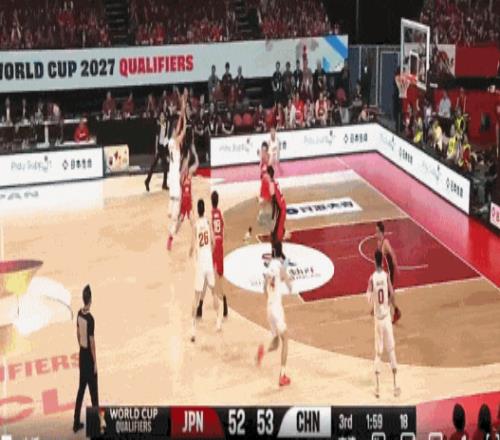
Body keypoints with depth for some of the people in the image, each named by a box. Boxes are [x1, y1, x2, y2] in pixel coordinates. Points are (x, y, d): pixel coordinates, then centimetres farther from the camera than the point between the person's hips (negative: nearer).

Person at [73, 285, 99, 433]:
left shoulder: (79, 314, 0)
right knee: (93, 392, 3)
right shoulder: (90, 318, -23)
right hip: (89, 357, -7)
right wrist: (95, 362, -12)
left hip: (82, 354, 7)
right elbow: (92, 341, -19)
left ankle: (76, 422, 19)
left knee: (81, 389, 15)